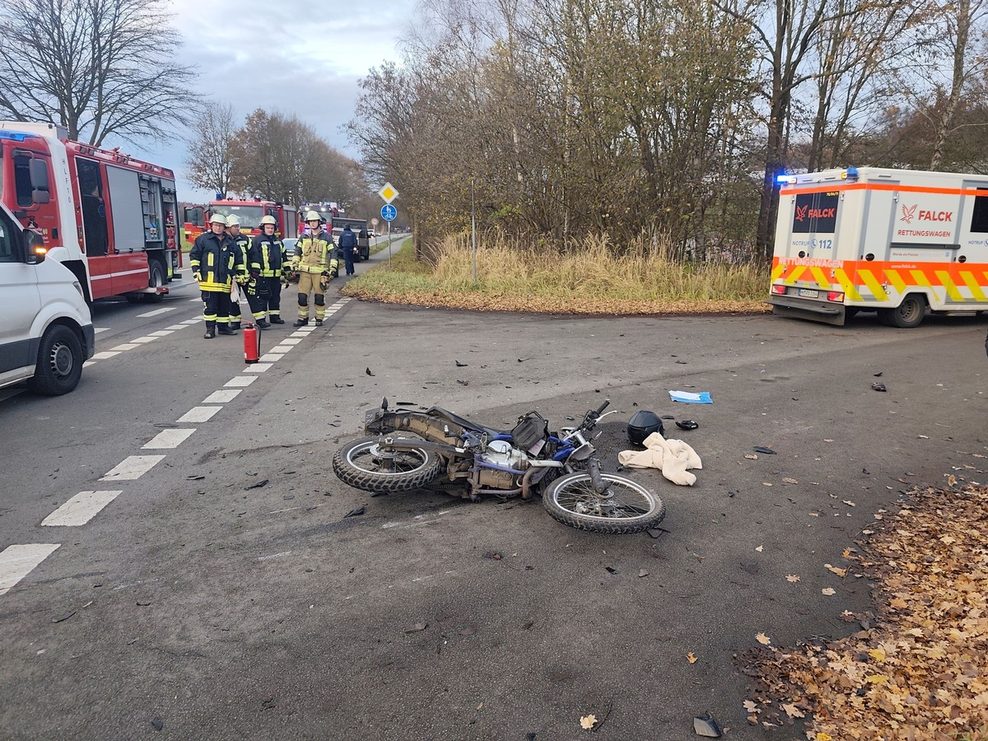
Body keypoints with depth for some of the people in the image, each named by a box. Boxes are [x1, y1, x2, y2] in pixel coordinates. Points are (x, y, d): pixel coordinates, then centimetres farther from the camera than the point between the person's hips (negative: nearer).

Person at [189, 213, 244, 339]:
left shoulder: (230, 242, 13)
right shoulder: (203, 239, 2)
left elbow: (238, 259, 20)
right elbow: (194, 255, 3)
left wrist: (240, 273, 16)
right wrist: (196, 271, -4)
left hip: (225, 281, 4)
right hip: (209, 280, -4)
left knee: (224, 305, 10)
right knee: (209, 306, -3)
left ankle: (223, 327, 20)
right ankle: (210, 328, 2)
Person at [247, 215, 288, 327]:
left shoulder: (278, 241, 17)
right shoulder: (257, 240, -5)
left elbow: (283, 256, 23)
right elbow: (253, 256, -10)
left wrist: (287, 269, 19)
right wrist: (255, 270, -16)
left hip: (276, 275, 7)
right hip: (262, 275, -7)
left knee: (275, 296, 14)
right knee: (261, 297, -8)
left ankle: (274, 316, 25)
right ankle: (260, 319, -8)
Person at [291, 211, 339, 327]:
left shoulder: (326, 237, 2)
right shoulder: (304, 237, 11)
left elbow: (333, 254, 1)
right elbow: (297, 252, 16)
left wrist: (333, 269, -6)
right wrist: (294, 266, 9)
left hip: (320, 272, -3)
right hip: (305, 270, 3)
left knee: (319, 296, 1)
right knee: (302, 295, 0)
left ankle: (319, 318, 13)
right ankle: (303, 318, 10)